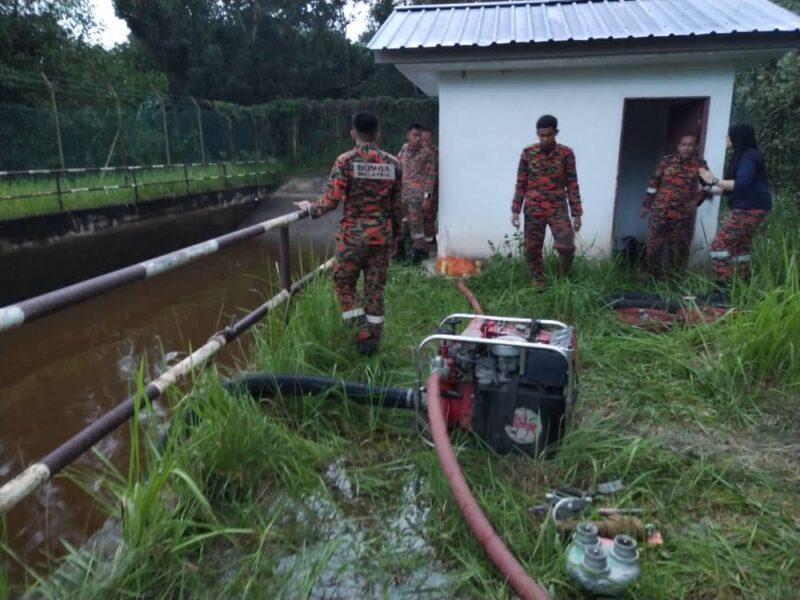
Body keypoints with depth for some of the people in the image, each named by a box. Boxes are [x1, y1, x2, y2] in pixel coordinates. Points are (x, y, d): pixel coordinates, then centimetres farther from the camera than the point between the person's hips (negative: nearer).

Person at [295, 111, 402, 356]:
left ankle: (357, 322, 5)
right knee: (375, 288, 11)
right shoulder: (392, 163, 2)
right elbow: (397, 204, 7)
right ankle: (370, 339, 18)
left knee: (343, 280, 16)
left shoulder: (346, 161, -9)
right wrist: (395, 231, 20)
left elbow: (331, 199, -12)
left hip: (353, 234, -3)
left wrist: (311, 209, 6)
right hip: (382, 235, 4)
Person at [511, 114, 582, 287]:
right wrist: (515, 210, 1)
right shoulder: (528, 153, 1)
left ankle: (563, 279, 16)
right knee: (532, 249, 4)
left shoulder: (566, 154, -1)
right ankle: (538, 281, 22)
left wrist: (576, 213, -1)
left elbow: (572, 185, 1)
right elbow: (521, 184, 4)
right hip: (533, 210, 1)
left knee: (566, 247, -10)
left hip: (558, 209, -1)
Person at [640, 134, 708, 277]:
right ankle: (654, 275, 16)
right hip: (660, 212, 0)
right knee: (653, 245, 1)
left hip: (683, 216, 0)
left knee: (679, 249, 7)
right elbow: (654, 183, 7)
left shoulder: (700, 165, 3)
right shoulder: (667, 161, 4)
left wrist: (696, 200, -3)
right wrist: (647, 204, 5)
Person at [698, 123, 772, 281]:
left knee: (719, 243, -14)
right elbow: (734, 186, 23)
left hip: (750, 209, -11)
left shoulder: (748, 157, -14)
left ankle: (726, 283, -16)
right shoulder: (742, 156, 17)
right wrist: (708, 190, 25)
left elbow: (742, 184, -25)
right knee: (740, 246, 16)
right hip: (748, 208, 11)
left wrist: (714, 181, -22)